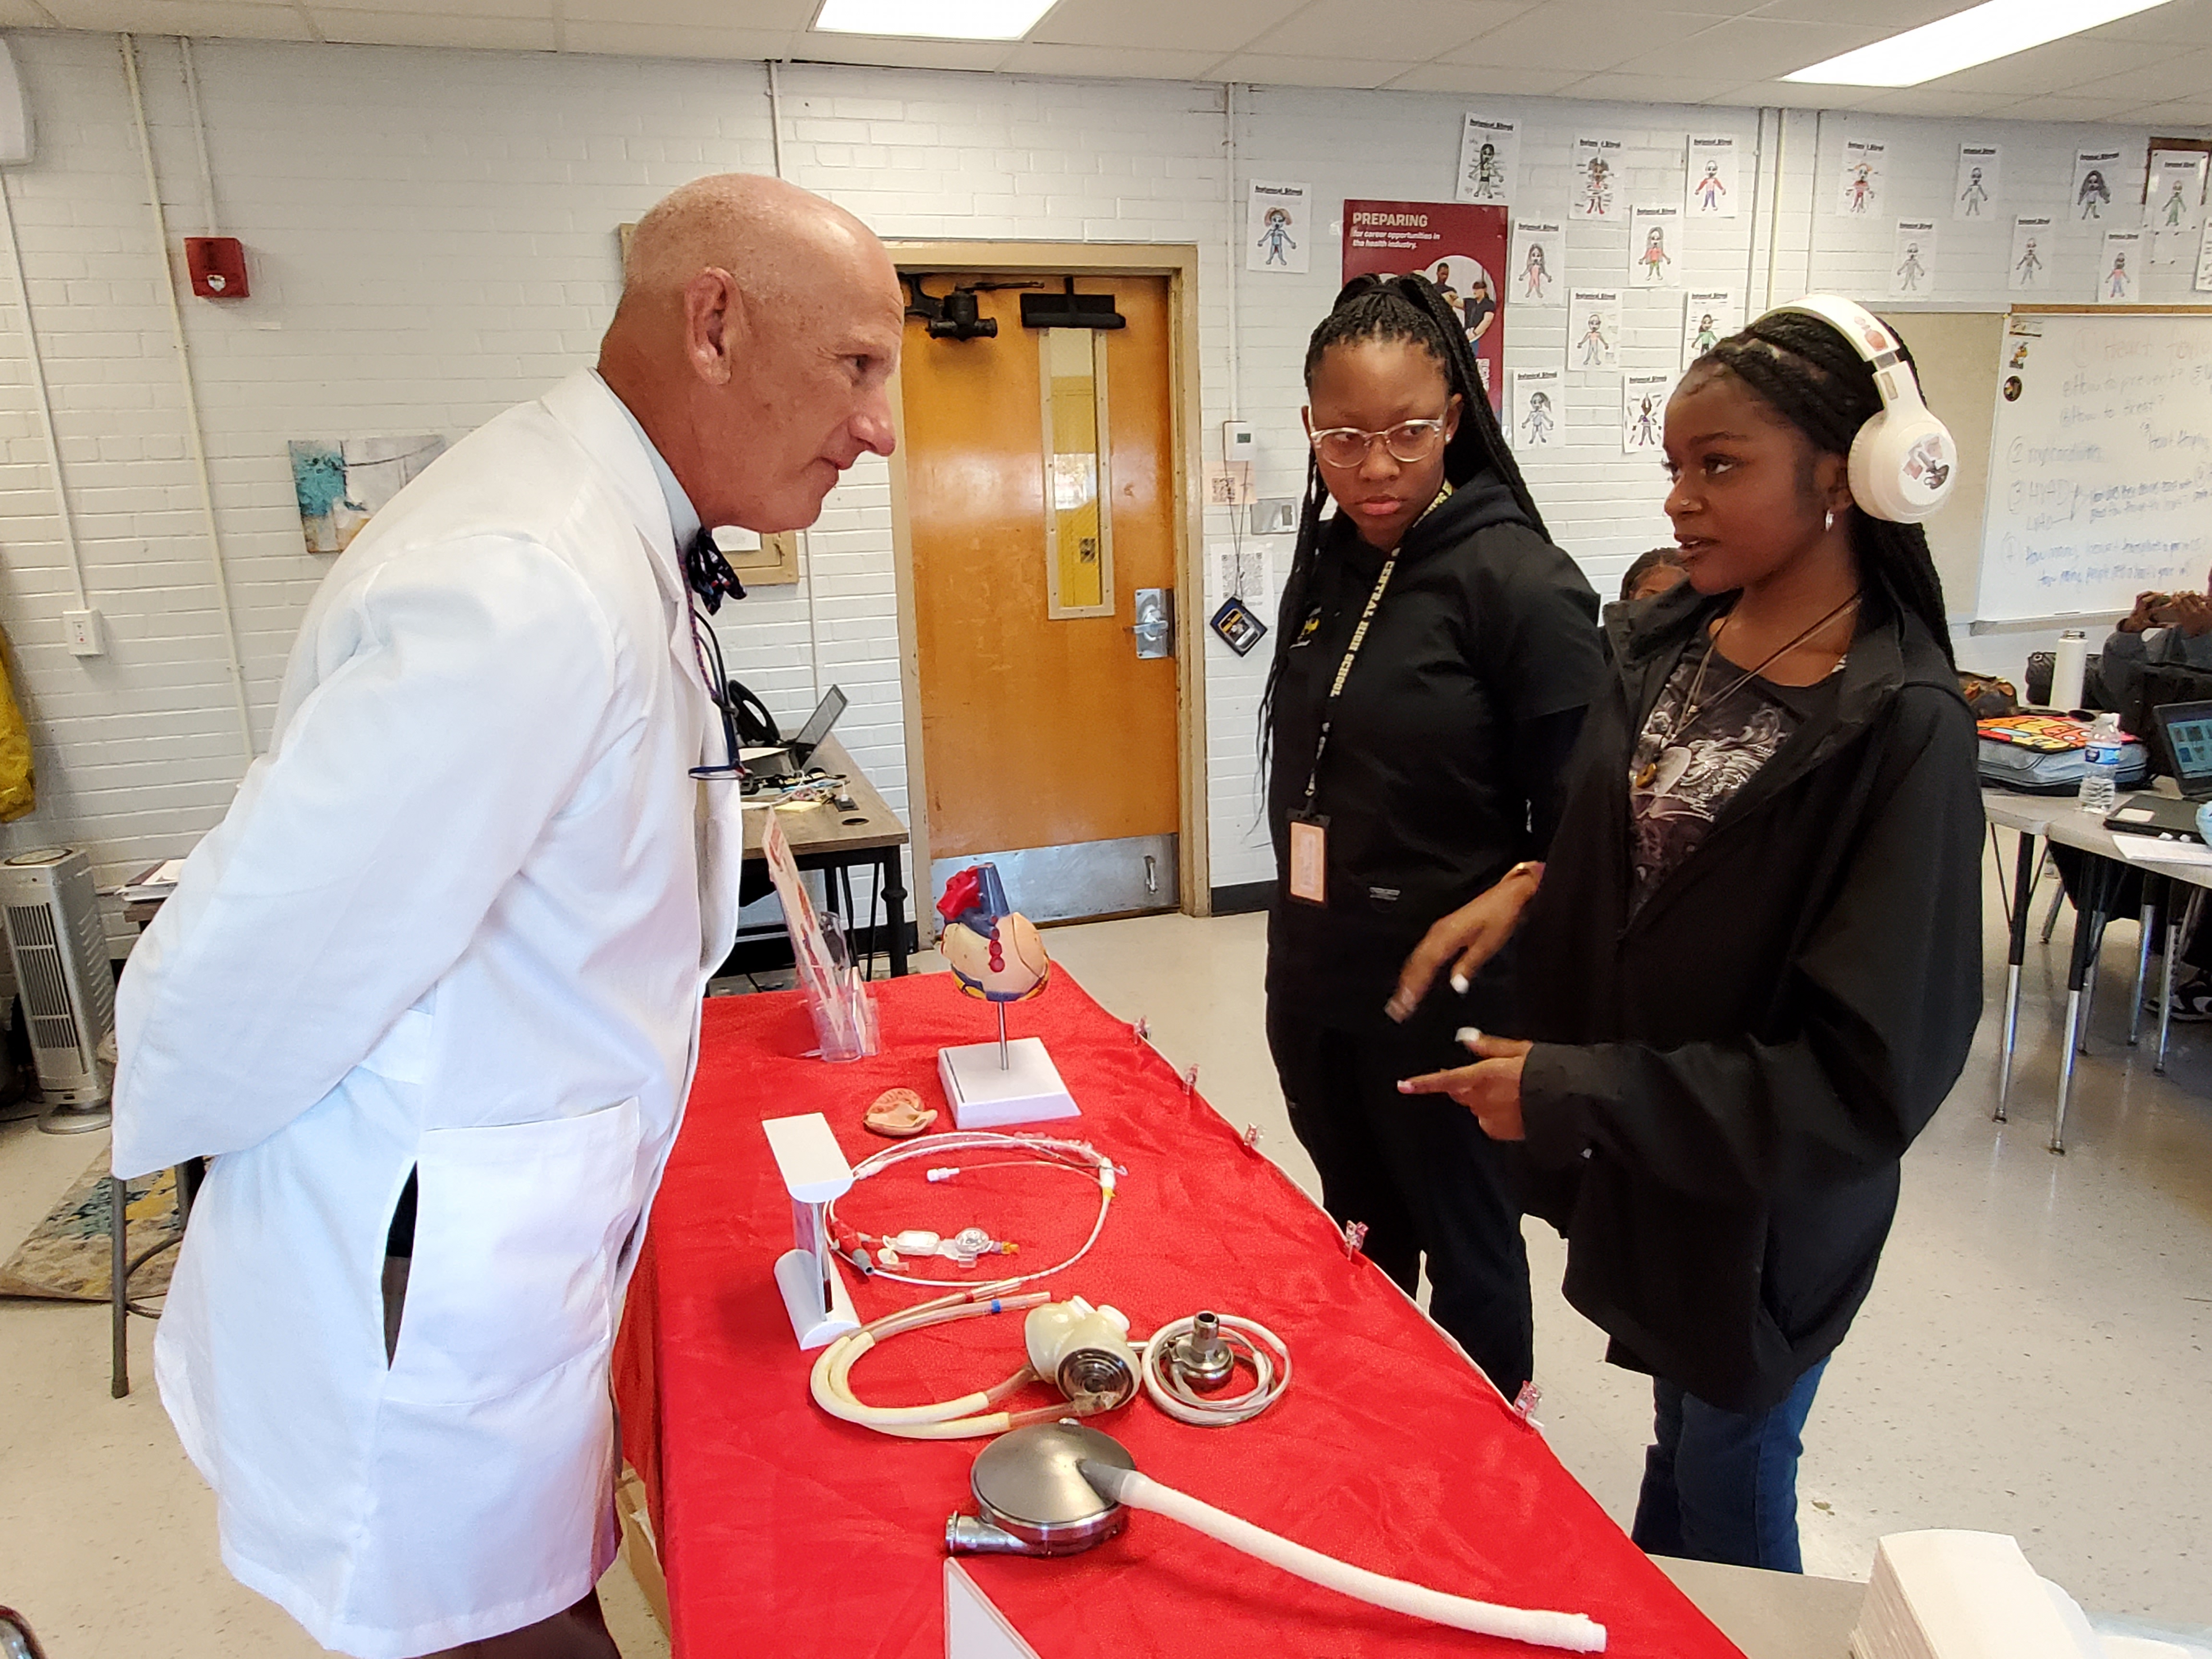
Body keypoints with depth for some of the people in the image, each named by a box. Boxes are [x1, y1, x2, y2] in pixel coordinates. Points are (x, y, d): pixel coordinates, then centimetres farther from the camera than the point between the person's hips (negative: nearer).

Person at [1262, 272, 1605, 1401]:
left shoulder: (1519, 580, -16)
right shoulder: (1324, 565, 5)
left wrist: (1480, 922, -26)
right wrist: (1298, 940, 13)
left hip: (1442, 1007, -6)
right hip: (1313, 988, 6)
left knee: (1466, 1254, 14)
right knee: (1358, 1236, 23)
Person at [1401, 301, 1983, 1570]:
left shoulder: (1902, 729, -24)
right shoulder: (1666, 636, -3)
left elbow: (1871, 1074, -23)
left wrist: (1576, 1091, -23)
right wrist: (1535, 888, -4)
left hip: (1760, 1211, -5)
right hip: (1636, 1166, 5)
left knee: (1728, 1484, 18)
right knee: (1681, 1429, 27)